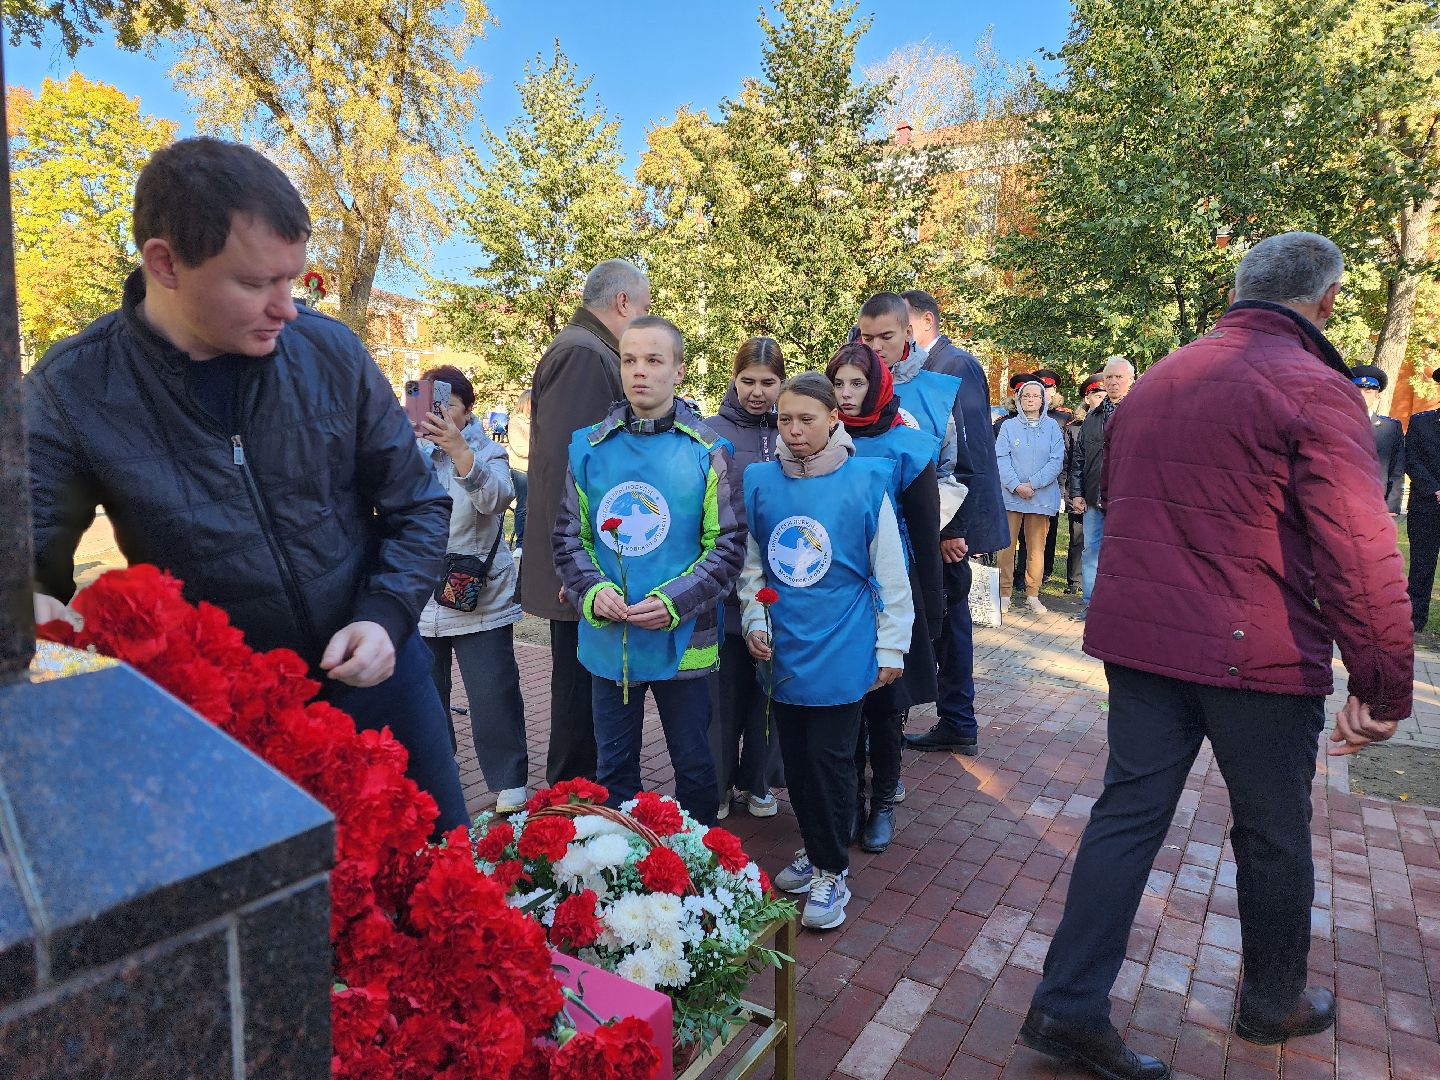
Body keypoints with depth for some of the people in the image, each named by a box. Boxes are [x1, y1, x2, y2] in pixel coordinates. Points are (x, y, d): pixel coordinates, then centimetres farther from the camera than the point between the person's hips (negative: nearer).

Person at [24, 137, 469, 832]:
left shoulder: (330, 351, -9)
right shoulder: (70, 394, -12)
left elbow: (416, 506, -1)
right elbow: (26, 557, -8)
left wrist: (385, 617, -14)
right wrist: (33, 607, -31)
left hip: (374, 676, 2)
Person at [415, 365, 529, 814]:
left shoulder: (486, 451, -2)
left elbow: (496, 497, -23)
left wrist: (458, 448, -38)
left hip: (480, 602, -3)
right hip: (417, 604, 3)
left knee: (494, 697, 0)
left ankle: (509, 783, 16)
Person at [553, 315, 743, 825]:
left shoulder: (707, 451, -5)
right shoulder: (588, 448, 2)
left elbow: (728, 545, -6)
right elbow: (568, 537, 5)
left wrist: (674, 601, -18)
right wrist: (592, 592, -13)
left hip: (683, 639, -2)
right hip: (607, 642, 2)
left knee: (694, 764, 15)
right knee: (613, 767, 16)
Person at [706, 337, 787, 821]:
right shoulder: (711, 433, -3)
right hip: (727, 586, -3)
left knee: (767, 684, 13)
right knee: (726, 685, 5)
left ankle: (757, 780, 29)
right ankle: (716, 784, 23)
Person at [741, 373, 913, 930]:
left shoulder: (866, 483, -9)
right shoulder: (761, 482, 0)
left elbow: (891, 575, -3)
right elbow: (751, 562, 10)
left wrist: (891, 648, -2)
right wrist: (754, 620, 0)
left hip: (841, 651, -4)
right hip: (783, 650, 4)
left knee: (830, 759, 4)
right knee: (795, 757, 14)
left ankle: (831, 871, 22)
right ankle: (814, 848, 36)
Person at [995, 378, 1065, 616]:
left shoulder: (1052, 426, 6)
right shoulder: (1009, 426, 5)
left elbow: (1057, 460, -1)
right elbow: (1001, 458, -3)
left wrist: (1032, 484, -11)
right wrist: (1016, 486, -15)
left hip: (1042, 496, 1)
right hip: (1011, 496, -1)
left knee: (1036, 548, 5)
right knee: (1006, 545, -3)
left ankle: (1033, 595, 15)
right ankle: (1004, 594, 5)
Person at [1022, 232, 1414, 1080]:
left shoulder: (1154, 383, 9)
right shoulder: (1315, 390, -12)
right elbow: (1360, 557, -18)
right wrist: (1386, 688, -10)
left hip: (1138, 638, 5)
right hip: (1258, 654, -5)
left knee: (1128, 812, 10)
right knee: (1273, 835, 15)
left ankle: (1070, 1006, 11)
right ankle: (1274, 1003, 37)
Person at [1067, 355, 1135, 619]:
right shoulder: (1092, 417, 15)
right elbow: (1078, 457, 15)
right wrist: (1076, 492, 9)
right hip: (1093, 499, 5)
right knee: (1091, 551, 9)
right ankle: (1090, 602, 19)